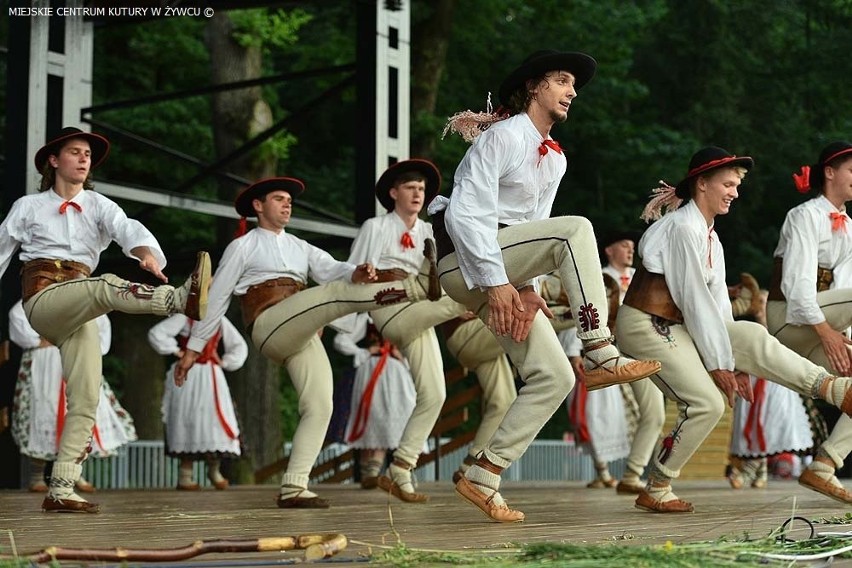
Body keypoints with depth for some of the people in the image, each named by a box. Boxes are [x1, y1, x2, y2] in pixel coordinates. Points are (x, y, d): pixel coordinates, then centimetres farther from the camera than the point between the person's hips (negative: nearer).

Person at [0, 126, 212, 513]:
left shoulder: (99, 206, 15)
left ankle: (60, 491, -6)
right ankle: (183, 299, -61)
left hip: (78, 313, 4)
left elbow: (128, 229, -6)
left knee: (86, 400, -6)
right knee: (106, 286, -34)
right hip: (42, 296, -4)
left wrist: (148, 254, -30)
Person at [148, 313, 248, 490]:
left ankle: (214, 471, 11)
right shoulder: (184, 319, -2)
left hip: (212, 376, 4)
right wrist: (175, 351, -7)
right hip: (188, 375, -4)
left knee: (216, 417, -4)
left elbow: (239, 345, 23)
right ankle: (184, 477, -1)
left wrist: (225, 362, 10)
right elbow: (156, 333, -9)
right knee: (189, 421, -6)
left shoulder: (220, 321, 11)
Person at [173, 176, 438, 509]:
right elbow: (217, 298, 11)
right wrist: (193, 348, 8)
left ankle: (293, 488, -9)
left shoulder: (301, 248, 27)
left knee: (320, 406, -8)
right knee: (336, 293, -25)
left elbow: (331, 270, 7)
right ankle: (420, 285, -36)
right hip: (269, 326, -6)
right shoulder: (242, 247, 14)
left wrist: (356, 273, -17)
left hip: (303, 335, 6)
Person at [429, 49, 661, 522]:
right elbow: (464, 214, -18)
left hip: (506, 272, 9)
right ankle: (600, 355, -30)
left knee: (553, 377, -4)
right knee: (576, 229, -27)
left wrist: (526, 288, 0)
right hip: (465, 261, -9)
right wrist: (497, 282, -24)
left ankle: (483, 478, 0)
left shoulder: (555, 159, 18)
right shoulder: (502, 136, -9)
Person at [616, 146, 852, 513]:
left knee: (754, 338, -9)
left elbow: (717, 302, 11)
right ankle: (655, 492, -5)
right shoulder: (683, 227, -16)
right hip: (645, 326, -9)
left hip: (675, 327, 9)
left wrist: (735, 362, 4)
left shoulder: (711, 239, 14)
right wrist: (718, 363, -14)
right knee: (707, 403, -17)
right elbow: (695, 299, -17)